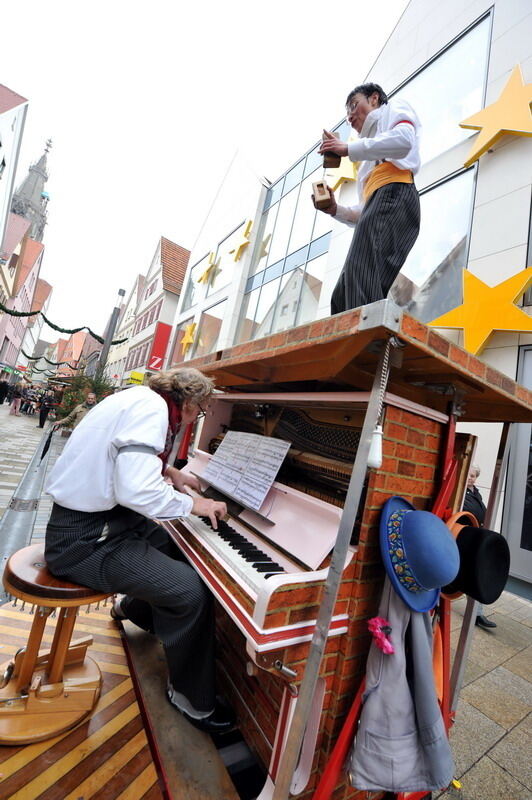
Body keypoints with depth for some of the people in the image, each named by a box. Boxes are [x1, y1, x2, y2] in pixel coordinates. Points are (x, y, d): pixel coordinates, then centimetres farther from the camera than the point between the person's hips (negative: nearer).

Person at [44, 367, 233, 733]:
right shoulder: (153, 408, -23)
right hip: (87, 538, -10)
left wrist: (169, 472, 17)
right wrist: (191, 503, -17)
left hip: (101, 516, 10)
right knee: (192, 590, -16)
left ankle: (133, 607, 46)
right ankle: (191, 696, 10)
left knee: (177, 549, 21)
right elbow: (137, 491, -34)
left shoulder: (142, 397, 7)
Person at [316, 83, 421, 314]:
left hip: (393, 194, -8)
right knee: (343, 296, -10)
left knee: (361, 277, -32)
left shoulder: (394, 108, 25)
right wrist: (336, 209, 15)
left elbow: (404, 139, -2)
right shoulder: (371, 160, 42)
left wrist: (348, 148, 2)